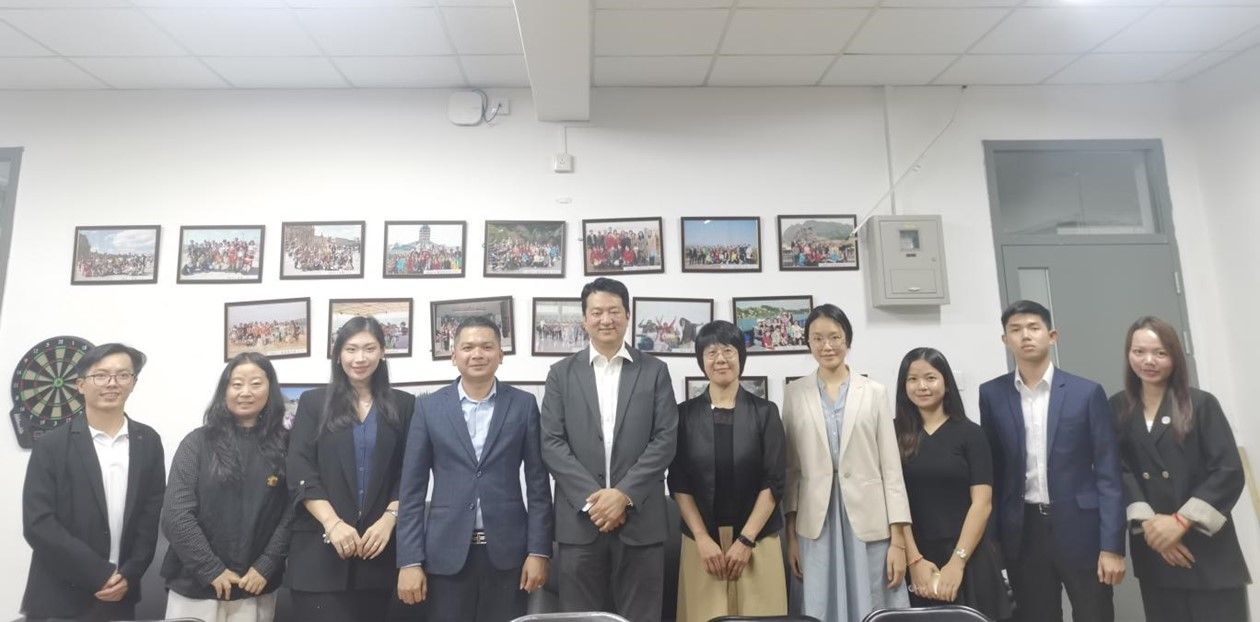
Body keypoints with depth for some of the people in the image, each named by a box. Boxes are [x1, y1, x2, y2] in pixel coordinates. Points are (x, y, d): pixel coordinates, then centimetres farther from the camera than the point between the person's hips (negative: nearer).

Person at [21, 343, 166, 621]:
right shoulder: (51, 445, -6)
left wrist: (129, 575, -8)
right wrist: (100, 574, -15)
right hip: (58, 599, -2)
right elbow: (37, 524, -11)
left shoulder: (148, 442, 2)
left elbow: (152, 515, 3)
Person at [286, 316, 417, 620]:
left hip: (381, 544, 1)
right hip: (320, 546, 0)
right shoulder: (313, 402, 7)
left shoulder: (404, 405, 7)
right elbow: (299, 472, -2)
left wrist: (388, 519, -11)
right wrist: (333, 523, -14)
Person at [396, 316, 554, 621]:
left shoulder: (524, 404, 2)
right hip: (446, 552, 0)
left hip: (507, 550, 0)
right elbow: (412, 489, 2)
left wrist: (539, 550, -3)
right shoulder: (429, 406, 2)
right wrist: (410, 561, -3)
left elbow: (538, 483, 2)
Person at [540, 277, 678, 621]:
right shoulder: (562, 373, 7)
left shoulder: (655, 371, 6)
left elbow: (666, 439, -2)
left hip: (639, 518, 0)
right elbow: (552, 444, -1)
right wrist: (592, 498, -11)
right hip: (579, 518, 1)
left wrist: (624, 494, -12)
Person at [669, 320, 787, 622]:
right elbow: (679, 483, 1)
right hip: (701, 543, 0)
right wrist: (703, 539, -8)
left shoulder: (765, 412, 1)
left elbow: (773, 483, -2)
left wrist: (746, 540, -9)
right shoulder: (686, 413, 2)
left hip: (758, 542, 0)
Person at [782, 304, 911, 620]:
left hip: (869, 521, 0)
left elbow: (891, 466, 1)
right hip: (816, 523, 1)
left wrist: (898, 539, -3)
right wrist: (790, 533, 2)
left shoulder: (874, 392, 2)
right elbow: (791, 467, 5)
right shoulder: (795, 393, 4)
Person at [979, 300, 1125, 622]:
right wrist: (991, 538, 3)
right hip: (1023, 532, 1)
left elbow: (1108, 473, -3)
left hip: (1080, 529, -1)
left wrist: (1112, 546, -8)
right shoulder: (992, 394, 2)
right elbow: (992, 470, 6)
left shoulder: (1087, 392, -2)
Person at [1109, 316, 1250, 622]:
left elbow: (1229, 471, -7)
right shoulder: (1118, 409, 5)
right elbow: (1118, 470, -2)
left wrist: (1181, 521, -14)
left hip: (1208, 549, -1)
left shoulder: (1202, 404, 0)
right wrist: (1147, 522, -14)